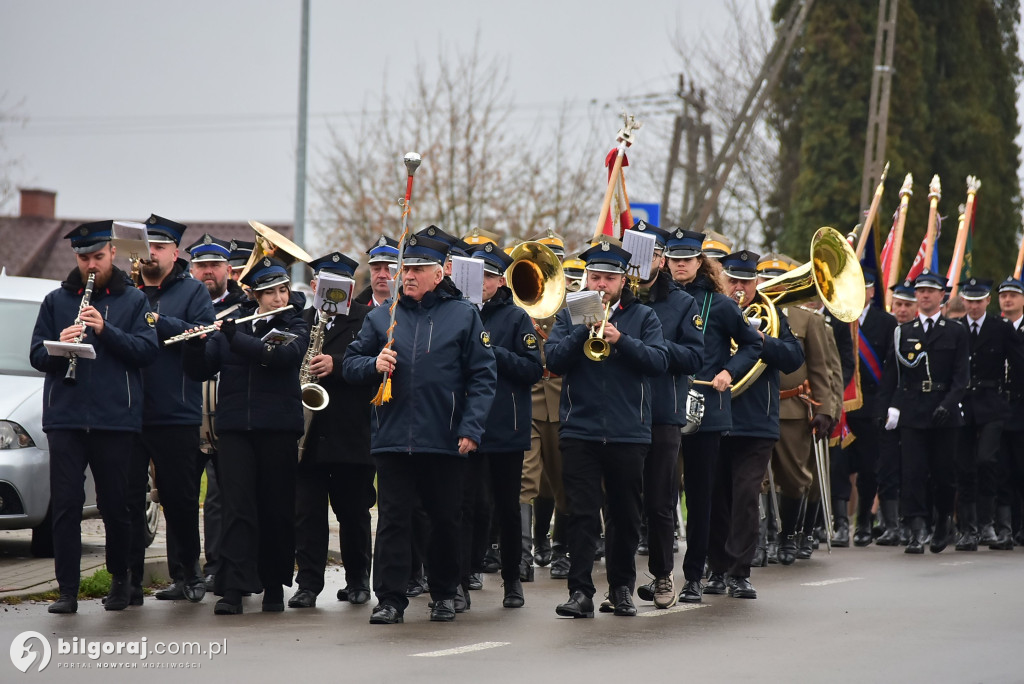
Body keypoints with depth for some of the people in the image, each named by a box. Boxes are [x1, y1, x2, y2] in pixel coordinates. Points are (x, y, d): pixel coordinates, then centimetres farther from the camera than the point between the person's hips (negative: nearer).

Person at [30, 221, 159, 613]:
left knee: (115, 505, 5)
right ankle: (67, 591, -1)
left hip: (115, 418, -1)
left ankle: (120, 579, 23)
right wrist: (58, 346, -13)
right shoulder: (56, 301, 12)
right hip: (65, 416, 1)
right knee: (65, 505, -4)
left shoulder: (133, 301, 7)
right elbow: (37, 356, 9)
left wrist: (106, 331, -17)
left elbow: (148, 351, -4)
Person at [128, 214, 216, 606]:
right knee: (129, 497, -1)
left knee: (180, 499, 6)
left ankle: (186, 574, 18)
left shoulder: (192, 291, 6)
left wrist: (157, 322, -15)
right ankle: (129, 580, 2)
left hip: (177, 413, -2)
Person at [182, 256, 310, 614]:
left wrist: (235, 338, -20)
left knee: (277, 509, 4)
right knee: (238, 507, -9)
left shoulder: (295, 327, 6)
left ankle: (274, 586, 16)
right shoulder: (231, 324, 11)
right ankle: (232, 589, -13)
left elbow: (283, 356, -16)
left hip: (278, 427, 0)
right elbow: (200, 371, 8)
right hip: (234, 426, 1)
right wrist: (195, 345, -12)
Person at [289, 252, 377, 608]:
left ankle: (358, 580, 18)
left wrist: (336, 365, -21)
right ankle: (308, 583, 3)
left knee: (353, 512, 6)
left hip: (351, 431, -2)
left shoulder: (366, 320, 2)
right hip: (308, 432, 2)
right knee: (307, 510, 0)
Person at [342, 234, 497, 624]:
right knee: (392, 519, -2)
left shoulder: (463, 315, 5)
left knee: (445, 519, 7)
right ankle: (390, 599, 2)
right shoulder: (380, 317, 11)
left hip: (445, 441, -1)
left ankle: (444, 595, 21)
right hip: (392, 440, 1)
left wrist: (471, 428, -8)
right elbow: (350, 365, 14)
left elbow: (482, 376, 2)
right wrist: (374, 365, -9)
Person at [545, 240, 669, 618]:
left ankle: (622, 587, 19)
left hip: (628, 431, 0)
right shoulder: (570, 315, 10)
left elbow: (659, 360, -6)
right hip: (580, 429, 0)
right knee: (582, 514, -6)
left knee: (625, 515, 8)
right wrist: (585, 330, -17)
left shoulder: (642, 317, 8)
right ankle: (580, 590, -7)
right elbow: (554, 359, -4)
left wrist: (620, 340, -19)